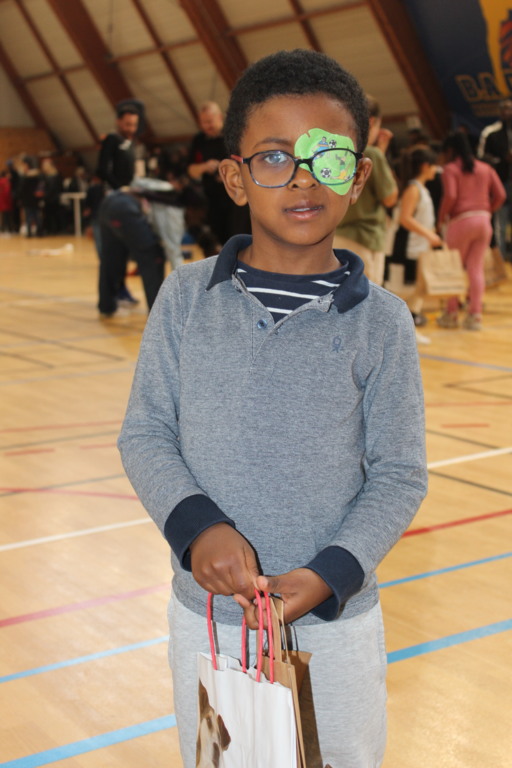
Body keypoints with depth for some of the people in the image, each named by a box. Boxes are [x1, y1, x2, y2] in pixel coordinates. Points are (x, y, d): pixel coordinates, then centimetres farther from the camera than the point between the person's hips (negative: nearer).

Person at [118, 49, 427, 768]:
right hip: (206, 613, 1)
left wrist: (329, 575, -17)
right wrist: (195, 524, -19)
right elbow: (146, 434, -2)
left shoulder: (381, 319, -9)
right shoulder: (187, 297, -5)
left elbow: (399, 475, -5)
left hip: (336, 622, -1)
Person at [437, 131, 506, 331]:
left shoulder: (451, 168, -3)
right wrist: (487, 211, 15)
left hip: (461, 220, -5)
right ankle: (475, 315, 3)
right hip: (483, 220, 5)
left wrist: (441, 217, -4)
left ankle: (451, 314, 13)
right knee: (476, 267, 7)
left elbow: (450, 196, -17)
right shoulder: (485, 168, 12)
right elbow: (500, 195, 4)